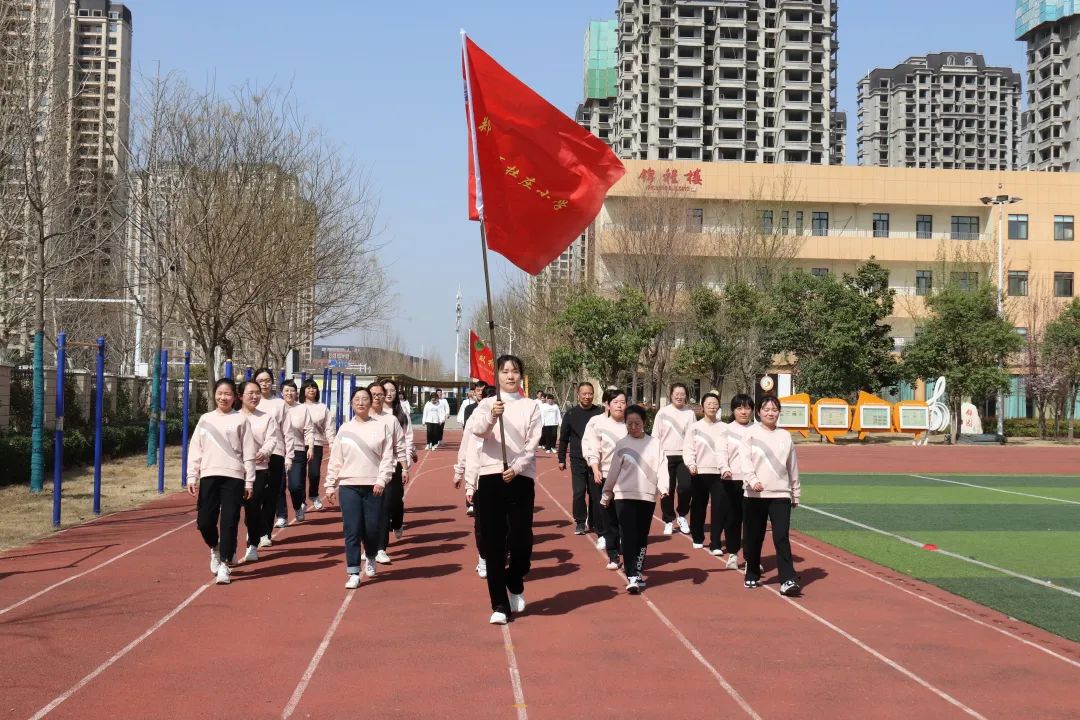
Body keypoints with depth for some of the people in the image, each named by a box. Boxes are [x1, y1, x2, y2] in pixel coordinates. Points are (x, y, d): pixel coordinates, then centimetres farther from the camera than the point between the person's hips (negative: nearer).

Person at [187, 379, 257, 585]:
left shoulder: (240, 420, 4)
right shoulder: (205, 419, 11)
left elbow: (249, 453, 3)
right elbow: (195, 450, 10)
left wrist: (249, 481, -1)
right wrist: (192, 477, 2)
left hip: (233, 476, -2)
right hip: (209, 475, 2)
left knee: (229, 522, -4)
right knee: (204, 521, 0)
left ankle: (224, 565, 4)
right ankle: (215, 549, 30)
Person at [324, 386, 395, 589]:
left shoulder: (381, 427, 3)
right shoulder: (344, 429, 7)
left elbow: (387, 457, -1)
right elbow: (335, 460, 8)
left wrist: (381, 480, -12)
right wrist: (330, 486, 5)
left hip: (373, 486, -1)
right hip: (348, 485, 1)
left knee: (372, 528, 3)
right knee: (352, 530, -3)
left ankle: (370, 559, 33)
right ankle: (353, 573, 3)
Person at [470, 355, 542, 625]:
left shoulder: (531, 406, 9)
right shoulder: (487, 404, 8)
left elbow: (532, 445, 0)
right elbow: (477, 430, -14)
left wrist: (516, 468, -17)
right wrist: (492, 416, -35)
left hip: (521, 478, 0)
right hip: (490, 477, 0)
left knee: (521, 539, -4)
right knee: (493, 544, -1)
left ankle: (515, 586, 27)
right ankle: (500, 605, 6)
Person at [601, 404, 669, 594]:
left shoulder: (655, 444, 3)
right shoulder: (621, 445, 2)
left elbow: (662, 466, -2)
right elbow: (614, 471, 6)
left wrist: (663, 487, -16)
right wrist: (606, 494, 11)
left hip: (647, 496, 1)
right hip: (624, 495, -1)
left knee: (642, 537, 10)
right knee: (629, 536, -7)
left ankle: (638, 573, 21)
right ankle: (632, 577, -11)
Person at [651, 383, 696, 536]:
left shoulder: (690, 413, 5)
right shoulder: (663, 412, 1)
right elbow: (655, 436, 2)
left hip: (684, 456, 1)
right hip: (667, 455, 0)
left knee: (686, 487, -12)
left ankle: (682, 515, 12)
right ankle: (668, 521, 17)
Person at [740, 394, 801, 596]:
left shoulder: (785, 436, 8)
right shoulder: (751, 433, 1)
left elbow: (793, 466, 14)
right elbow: (745, 459, -10)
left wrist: (796, 493, 16)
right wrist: (753, 480, -27)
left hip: (780, 494, 1)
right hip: (755, 494, 0)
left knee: (781, 537, -10)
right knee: (754, 537, 9)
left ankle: (787, 581, -14)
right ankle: (752, 575, 26)